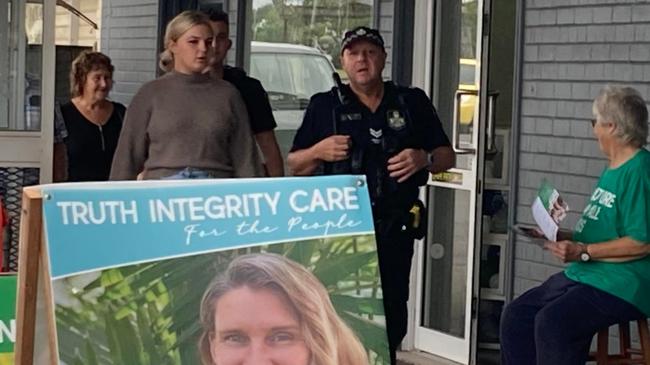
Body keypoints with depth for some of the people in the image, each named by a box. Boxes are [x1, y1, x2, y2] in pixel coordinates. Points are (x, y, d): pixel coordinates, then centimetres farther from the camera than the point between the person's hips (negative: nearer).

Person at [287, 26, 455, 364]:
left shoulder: (413, 103, 13)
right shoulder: (324, 106, 10)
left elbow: (446, 157, 15)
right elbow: (294, 166, 11)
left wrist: (423, 159, -7)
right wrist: (319, 151, -10)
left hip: (394, 232, 2)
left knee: (390, 317, 3)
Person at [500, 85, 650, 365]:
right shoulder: (613, 170, 19)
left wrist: (584, 252, -20)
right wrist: (564, 237, 13)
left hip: (619, 285, -11)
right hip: (583, 276, 11)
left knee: (552, 322, -30)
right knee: (516, 316, 1)